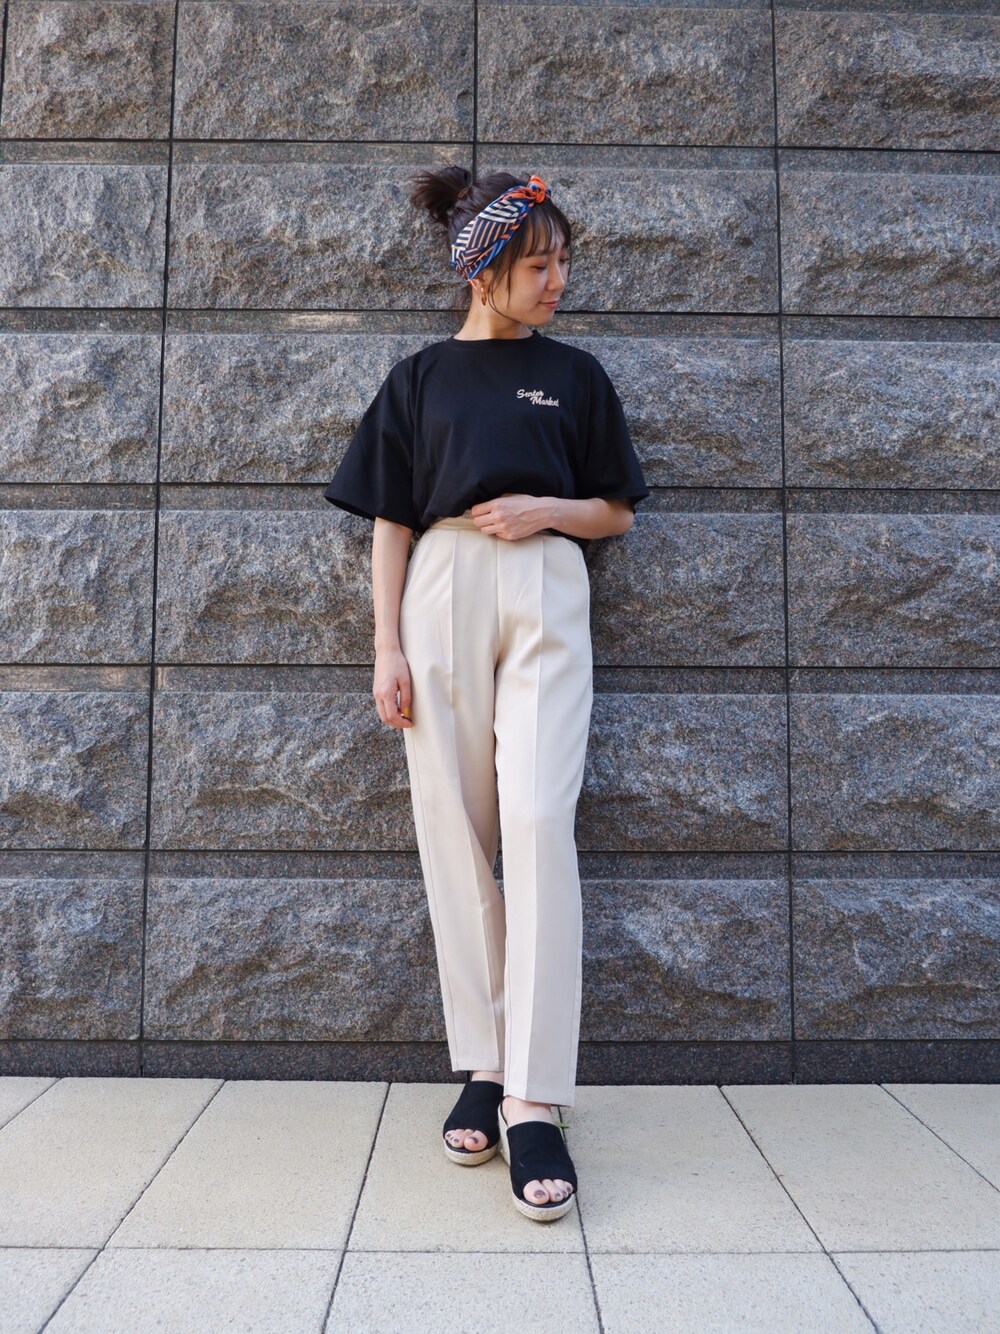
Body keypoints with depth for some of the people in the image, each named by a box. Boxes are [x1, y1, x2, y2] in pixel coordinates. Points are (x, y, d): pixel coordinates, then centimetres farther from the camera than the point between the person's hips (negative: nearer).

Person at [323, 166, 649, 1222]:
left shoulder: (574, 375, 15)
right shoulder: (420, 378, 13)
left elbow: (616, 511, 16)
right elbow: (390, 522, 8)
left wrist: (545, 510, -5)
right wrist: (387, 649, -1)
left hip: (545, 598, 0)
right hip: (442, 594, 1)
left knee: (539, 825, -15)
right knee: (455, 836, 0)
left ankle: (534, 1100, -11)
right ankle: (483, 1066, 12)